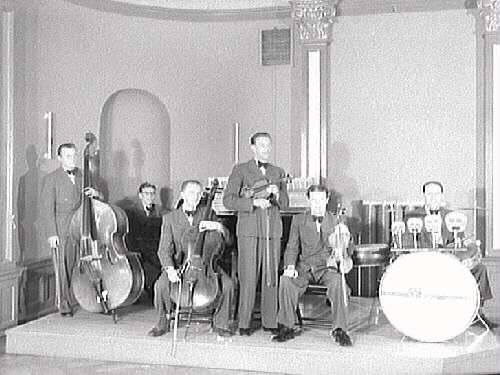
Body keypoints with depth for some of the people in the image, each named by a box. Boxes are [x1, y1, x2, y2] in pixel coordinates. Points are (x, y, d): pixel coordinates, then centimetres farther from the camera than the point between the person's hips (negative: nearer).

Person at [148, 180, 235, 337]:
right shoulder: (169, 218, 2)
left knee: (228, 284, -25)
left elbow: (228, 240, 1)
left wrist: (218, 226, -20)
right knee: (161, 284, -29)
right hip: (180, 265, -1)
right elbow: (164, 249, -3)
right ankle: (163, 323, -3)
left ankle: (221, 323, -2)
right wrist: (169, 269, -23)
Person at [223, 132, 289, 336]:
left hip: (272, 229, 4)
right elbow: (228, 200, -4)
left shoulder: (278, 172, 17)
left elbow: (285, 203, 15)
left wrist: (277, 193, -7)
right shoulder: (240, 170, 5)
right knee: (248, 277, -5)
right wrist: (253, 202, -15)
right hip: (249, 230, -4)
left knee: (271, 277, 4)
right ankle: (244, 323, 3)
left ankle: (270, 321, 12)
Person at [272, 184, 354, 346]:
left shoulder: (336, 222, 9)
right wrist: (290, 266, -13)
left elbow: (349, 246, 10)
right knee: (286, 280, -30)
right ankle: (286, 328, -18)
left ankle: (339, 330, -27)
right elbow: (292, 247, 6)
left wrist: (342, 253, -14)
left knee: (338, 281, -34)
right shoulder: (298, 220, 9)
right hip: (305, 267, 1)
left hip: (328, 267, -1)